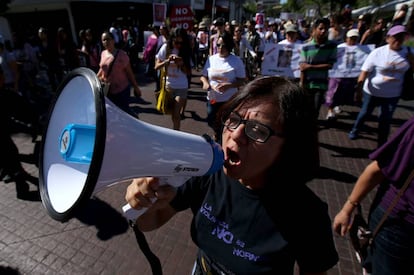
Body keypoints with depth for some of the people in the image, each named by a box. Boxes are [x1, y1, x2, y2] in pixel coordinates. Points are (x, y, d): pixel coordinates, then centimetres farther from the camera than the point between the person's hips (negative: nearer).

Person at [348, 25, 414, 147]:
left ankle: (382, 144, 26)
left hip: (393, 94, 3)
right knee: (365, 113, 15)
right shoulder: (377, 53, -15)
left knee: (386, 119, 12)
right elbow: (364, 72, -17)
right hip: (372, 91, -3)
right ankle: (355, 131, 41)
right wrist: (358, 90, -19)